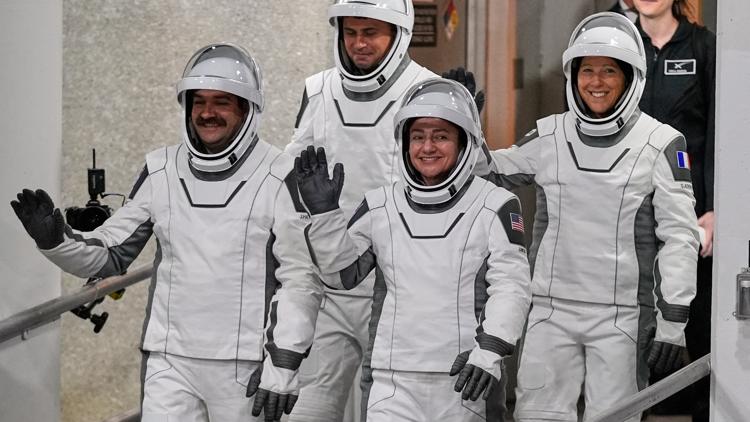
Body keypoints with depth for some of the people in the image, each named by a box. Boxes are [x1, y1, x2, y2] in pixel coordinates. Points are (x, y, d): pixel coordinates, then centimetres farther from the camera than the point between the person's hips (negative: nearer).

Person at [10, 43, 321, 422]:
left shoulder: (278, 178, -6)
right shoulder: (161, 171, 6)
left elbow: (301, 278, -7)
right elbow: (111, 255, 10)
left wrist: (284, 362, -12)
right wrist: (56, 240, -8)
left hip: (243, 366, -3)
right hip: (170, 362, 3)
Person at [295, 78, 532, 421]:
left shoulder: (495, 207, 0)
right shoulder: (381, 207, 9)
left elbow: (511, 286, -7)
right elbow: (340, 273, 13)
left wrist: (489, 351, -19)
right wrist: (323, 212, 0)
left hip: (466, 379, -2)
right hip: (395, 380, 2)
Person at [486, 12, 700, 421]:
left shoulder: (660, 143, -2)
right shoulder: (549, 136, 6)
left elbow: (680, 236, -3)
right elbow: (488, 173, 20)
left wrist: (673, 320, -8)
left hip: (623, 316, -3)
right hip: (551, 311, 3)